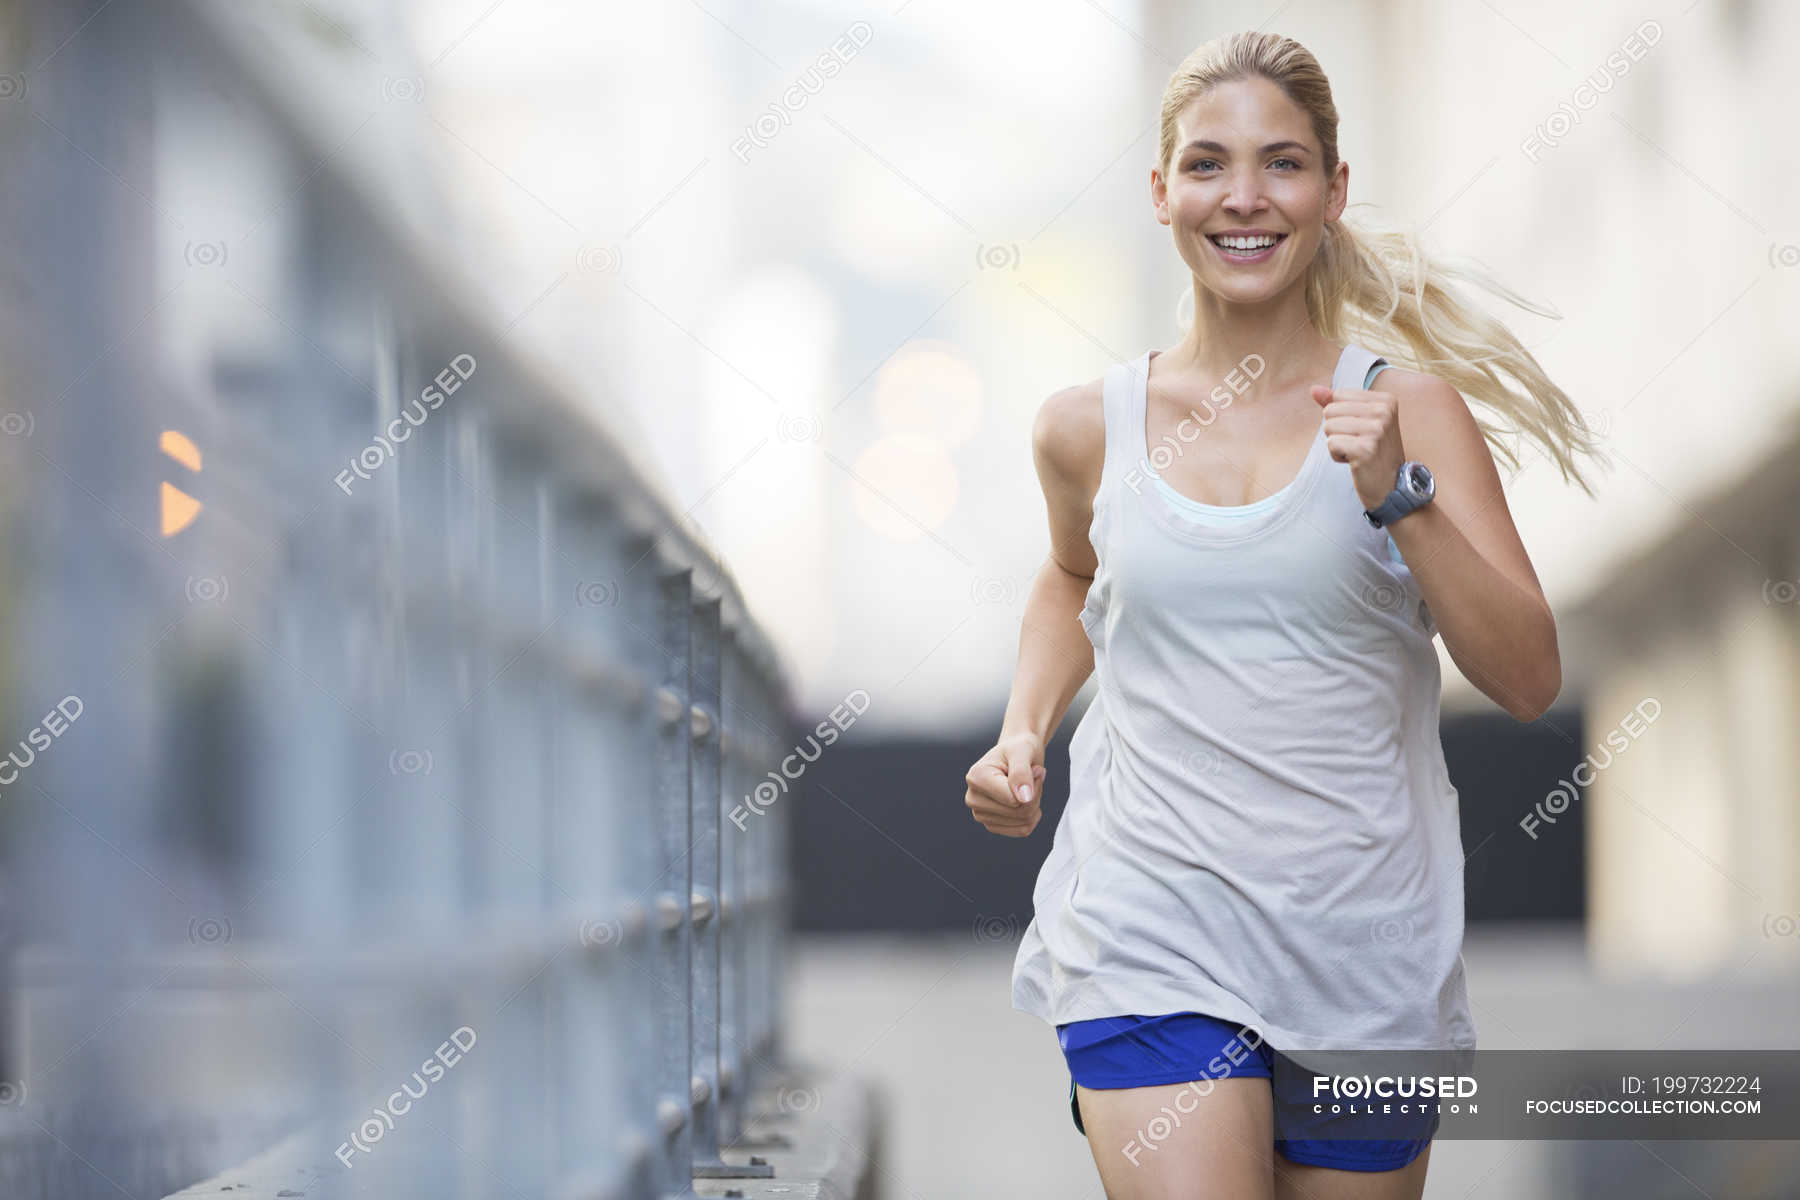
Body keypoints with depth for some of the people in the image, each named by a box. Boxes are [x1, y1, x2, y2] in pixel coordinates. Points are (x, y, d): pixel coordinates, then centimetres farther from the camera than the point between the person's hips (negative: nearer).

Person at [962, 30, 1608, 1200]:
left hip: (1366, 941, 0)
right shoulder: (1090, 426, 3)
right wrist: (1023, 732, 9)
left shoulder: (1405, 406, -3)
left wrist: (1397, 495, -20)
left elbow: (1528, 680, -9)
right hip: (1154, 928, 0)